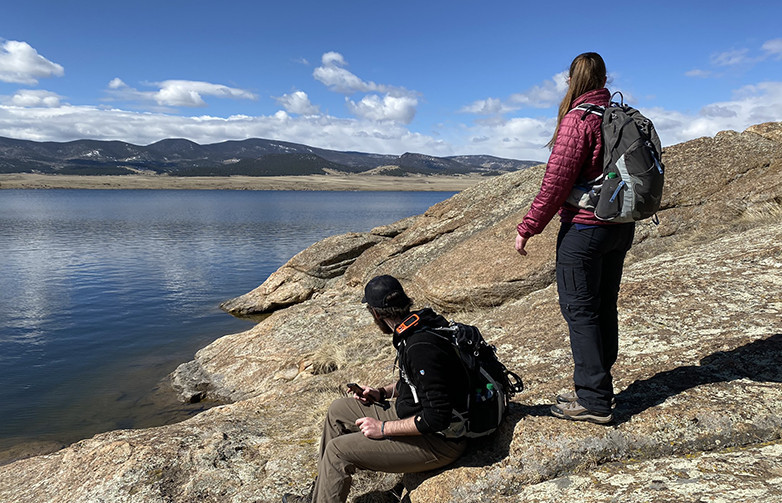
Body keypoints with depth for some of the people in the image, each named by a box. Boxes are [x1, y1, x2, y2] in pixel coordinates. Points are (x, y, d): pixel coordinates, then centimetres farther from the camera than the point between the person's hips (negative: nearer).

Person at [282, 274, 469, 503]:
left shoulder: (422, 348, -30)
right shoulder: (418, 326, 1)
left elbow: (437, 418, -30)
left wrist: (384, 428, -20)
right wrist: (383, 393, 6)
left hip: (437, 440, -10)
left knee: (338, 451, -13)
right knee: (338, 410, 12)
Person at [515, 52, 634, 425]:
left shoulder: (577, 119, -13)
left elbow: (556, 181, -17)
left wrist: (527, 228, -11)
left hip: (584, 227, -8)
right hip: (621, 226, 8)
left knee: (579, 310, -1)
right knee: (604, 307, 14)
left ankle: (594, 401, 4)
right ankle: (597, 390, 24)